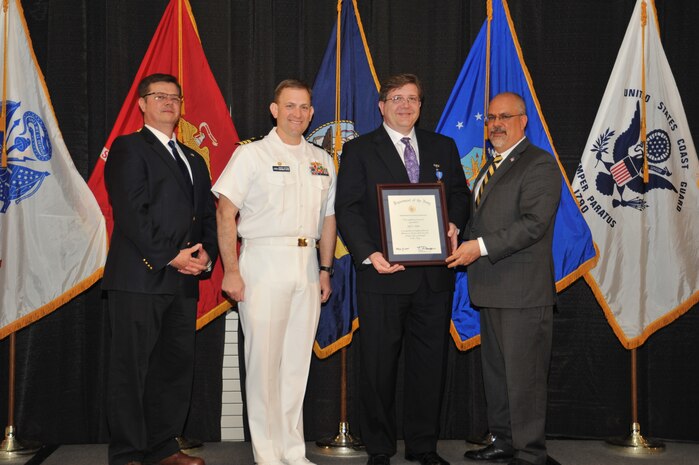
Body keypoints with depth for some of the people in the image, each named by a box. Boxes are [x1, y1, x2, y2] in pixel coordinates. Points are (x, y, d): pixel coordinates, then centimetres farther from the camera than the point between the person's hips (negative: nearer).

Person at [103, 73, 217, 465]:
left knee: (178, 366, 10)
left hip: (184, 281, 7)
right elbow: (131, 211, -11)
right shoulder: (128, 148, 0)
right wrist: (170, 256, -15)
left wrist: (206, 253, -1)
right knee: (132, 369, -2)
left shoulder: (194, 160, 23)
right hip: (140, 278, -7)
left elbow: (209, 215, 18)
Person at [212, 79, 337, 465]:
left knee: (297, 361, 9)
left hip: (307, 263, 5)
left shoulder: (322, 161, 14)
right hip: (264, 261, -5)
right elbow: (225, 214, -6)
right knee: (264, 360, -3)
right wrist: (231, 271, -12)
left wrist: (326, 269, 12)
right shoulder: (251, 154, -1)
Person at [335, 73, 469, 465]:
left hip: (434, 275, 3)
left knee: (430, 363, 8)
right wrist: (369, 254, -17)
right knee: (379, 365, 4)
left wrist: (454, 224, -7)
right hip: (383, 273, -3)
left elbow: (459, 194, 16)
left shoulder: (443, 148, 14)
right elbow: (347, 209, -3)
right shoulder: (359, 150, 3)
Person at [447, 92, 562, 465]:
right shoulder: (489, 169, 21)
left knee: (523, 376, -4)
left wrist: (481, 247, -23)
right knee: (495, 372, 16)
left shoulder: (540, 165, -9)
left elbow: (533, 223, -20)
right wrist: (463, 244, 8)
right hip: (491, 290, 10)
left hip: (523, 292, -9)